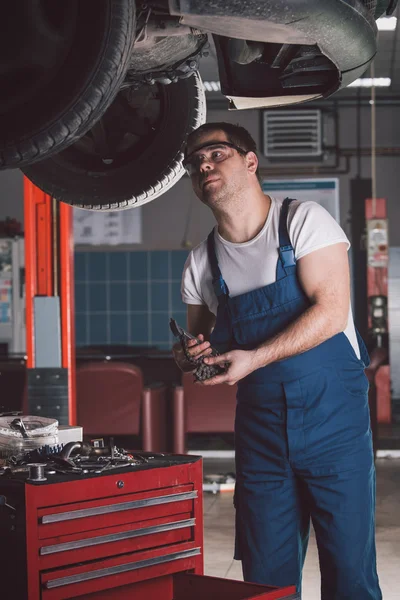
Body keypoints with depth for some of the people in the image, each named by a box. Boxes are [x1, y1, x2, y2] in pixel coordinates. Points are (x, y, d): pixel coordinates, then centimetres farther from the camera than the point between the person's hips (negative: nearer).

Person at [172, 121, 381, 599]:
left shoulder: (303, 221, -5)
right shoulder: (201, 264, 8)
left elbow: (331, 310, -15)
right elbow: (201, 341, 19)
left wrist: (255, 357, -22)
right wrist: (191, 358, -5)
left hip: (333, 419, -4)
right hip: (261, 430, 4)